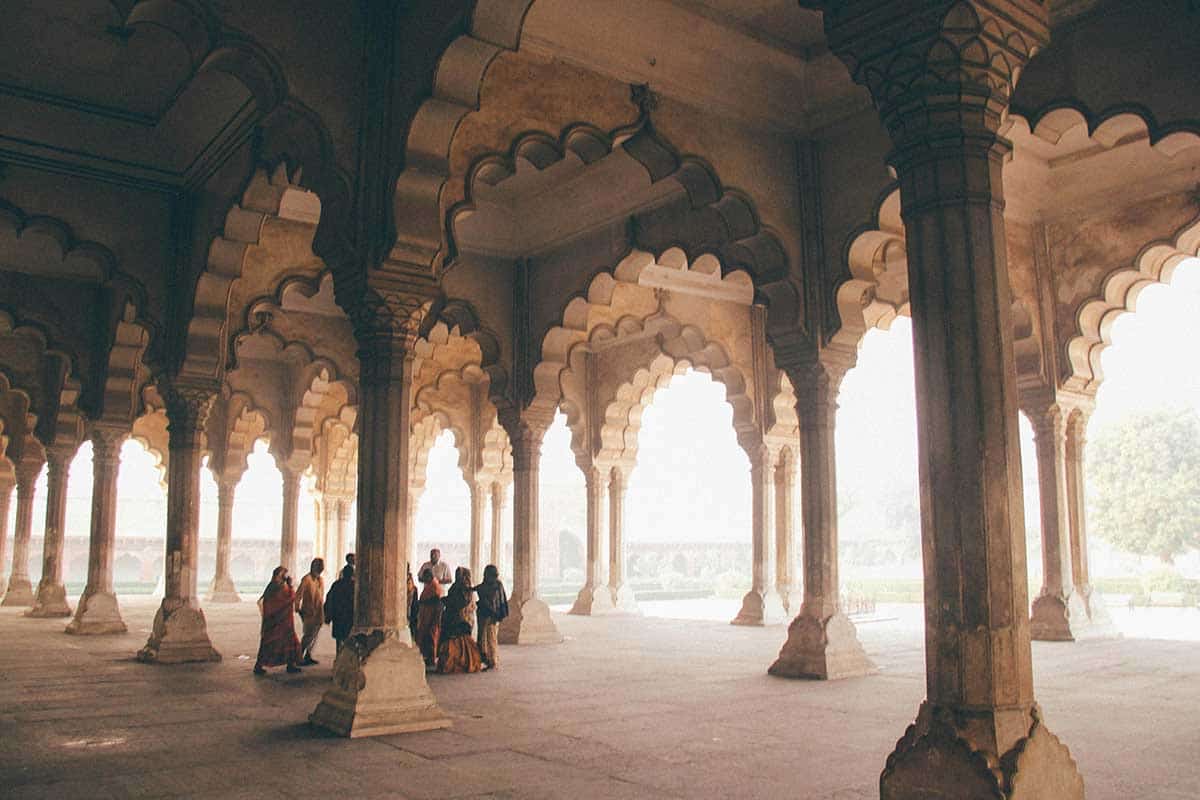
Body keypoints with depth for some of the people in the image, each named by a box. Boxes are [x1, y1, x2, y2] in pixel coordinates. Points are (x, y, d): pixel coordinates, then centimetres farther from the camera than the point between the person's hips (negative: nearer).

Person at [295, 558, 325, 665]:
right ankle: (299, 657, -1)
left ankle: (308, 656, 20)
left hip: (318, 613, 7)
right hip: (309, 613, -7)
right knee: (308, 635, -8)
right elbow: (298, 595, -12)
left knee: (314, 636, 11)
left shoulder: (321, 580, 12)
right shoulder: (306, 579, -12)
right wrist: (298, 608, -12)